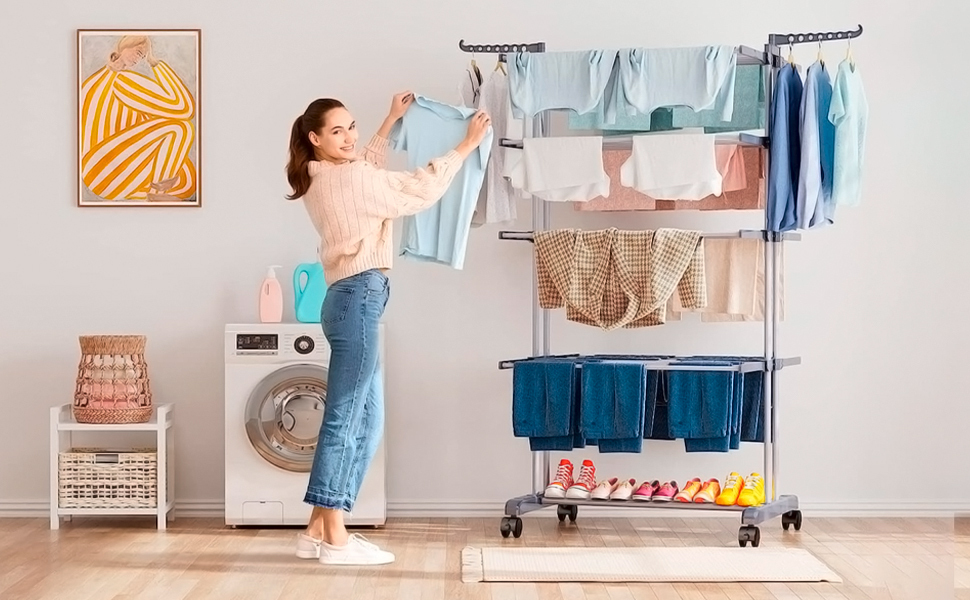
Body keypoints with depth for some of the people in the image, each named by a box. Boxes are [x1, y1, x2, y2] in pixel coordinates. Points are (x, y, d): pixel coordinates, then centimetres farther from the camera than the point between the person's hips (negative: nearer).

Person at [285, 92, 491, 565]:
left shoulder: (325, 177, 16)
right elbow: (420, 190, -10)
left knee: (366, 419, 11)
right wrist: (467, 145, -1)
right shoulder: (346, 178, -12)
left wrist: (391, 121, 42)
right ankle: (335, 538, -4)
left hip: (351, 299, 10)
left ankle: (318, 530, 13)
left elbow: (369, 166, 38)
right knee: (345, 418, -7)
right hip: (358, 297, -10)